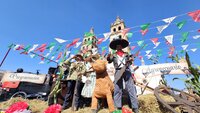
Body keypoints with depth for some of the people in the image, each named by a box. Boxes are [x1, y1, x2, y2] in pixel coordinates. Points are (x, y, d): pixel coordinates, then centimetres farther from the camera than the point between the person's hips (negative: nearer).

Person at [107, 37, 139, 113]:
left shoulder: (126, 54, 19)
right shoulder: (114, 55, 16)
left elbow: (130, 61, 11)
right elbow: (109, 61, 6)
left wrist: (131, 60, -13)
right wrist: (108, 57, -16)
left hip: (126, 71, 1)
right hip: (118, 72, 0)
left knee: (131, 88, -2)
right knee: (117, 89, -1)